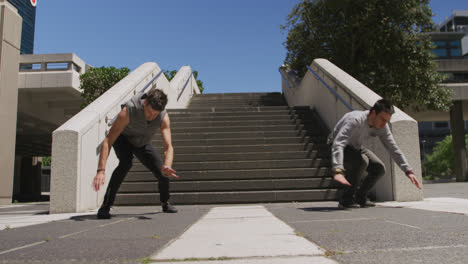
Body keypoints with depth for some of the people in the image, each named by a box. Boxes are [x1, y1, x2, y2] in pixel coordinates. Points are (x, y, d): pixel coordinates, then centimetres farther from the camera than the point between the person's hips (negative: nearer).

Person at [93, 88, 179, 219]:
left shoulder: (164, 117, -30)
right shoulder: (129, 110, -39)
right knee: (126, 163, -35)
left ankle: (165, 203, 25)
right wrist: (101, 171, -49)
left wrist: (167, 167, -54)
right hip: (123, 139, -3)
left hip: (142, 143, 3)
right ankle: (105, 206, -24)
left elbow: (168, 147, -33)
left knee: (162, 174, -7)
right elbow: (108, 141, -40)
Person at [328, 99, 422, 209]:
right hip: (340, 147, -7)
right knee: (361, 161, -33)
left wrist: (409, 171, -13)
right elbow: (338, 144, -48)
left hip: (355, 147, 7)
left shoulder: (382, 126, -15)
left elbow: (393, 149, -6)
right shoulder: (355, 120, -37)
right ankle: (346, 200, -20)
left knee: (379, 168, -9)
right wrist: (337, 171, -60)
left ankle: (359, 197, 9)